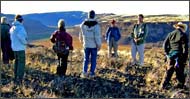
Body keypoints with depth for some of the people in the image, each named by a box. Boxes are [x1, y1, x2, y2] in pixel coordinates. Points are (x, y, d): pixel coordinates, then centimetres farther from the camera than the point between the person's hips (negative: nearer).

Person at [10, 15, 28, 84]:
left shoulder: (12, 28, 9)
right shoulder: (20, 27, -18)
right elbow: (20, 36, -33)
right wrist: (25, 42, -19)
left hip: (14, 47, 8)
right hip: (20, 48, -8)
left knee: (17, 62, 19)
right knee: (21, 63, -3)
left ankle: (16, 77, 26)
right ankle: (19, 79, -6)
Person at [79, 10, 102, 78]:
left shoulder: (84, 24, 0)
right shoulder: (96, 25, -11)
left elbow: (81, 34, 12)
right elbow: (97, 35, -15)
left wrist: (82, 40, 31)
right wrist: (99, 44, -9)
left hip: (86, 45, 3)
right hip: (94, 45, -2)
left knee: (86, 59, 11)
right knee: (93, 60, 7)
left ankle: (84, 72, 0)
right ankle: (92, 73, 6)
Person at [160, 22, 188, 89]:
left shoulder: (171, 34, 7)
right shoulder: (183, 35, -6)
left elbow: (165, 44, 4)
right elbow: (185, 47, -9)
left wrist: (167, 53, 9)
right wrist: (185, 59, -5)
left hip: (171, 54, 4)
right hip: (179, 56, -3)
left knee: (169, 70, 11)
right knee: (180, 71, 9)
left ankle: (164, 85, 9)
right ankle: (180, 85, 19)